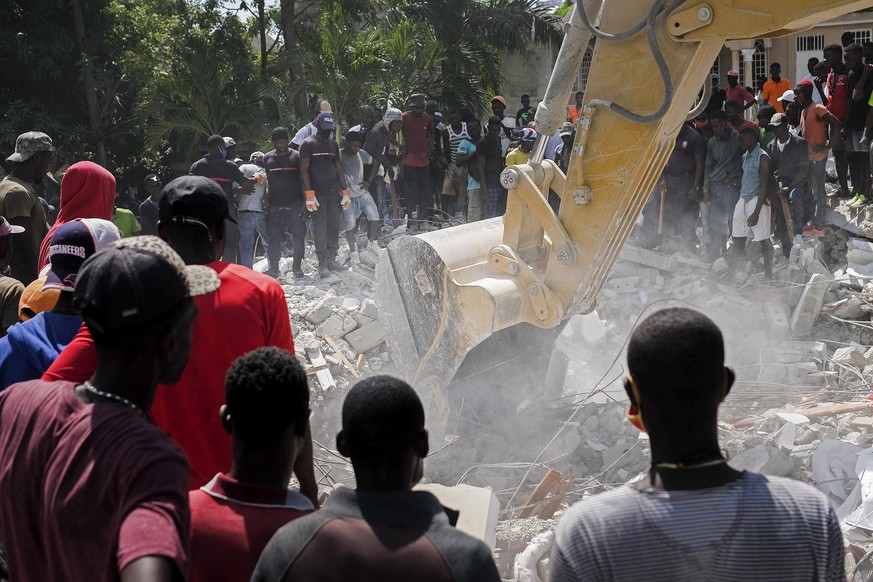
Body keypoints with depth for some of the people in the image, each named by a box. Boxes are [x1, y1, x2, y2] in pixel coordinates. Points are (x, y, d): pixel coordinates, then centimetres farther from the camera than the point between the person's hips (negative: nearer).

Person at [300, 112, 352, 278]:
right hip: (318, 194, -6)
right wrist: (309, 195, -14)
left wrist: (345, 192, 12)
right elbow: (304, 170, -7)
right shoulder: (308, 144, -3)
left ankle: (331, 260, 11)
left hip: (334, 192, 6)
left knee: (334, 227, 4)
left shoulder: (333, 144, 16)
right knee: (320, 229, -6)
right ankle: (322, 264, -2)